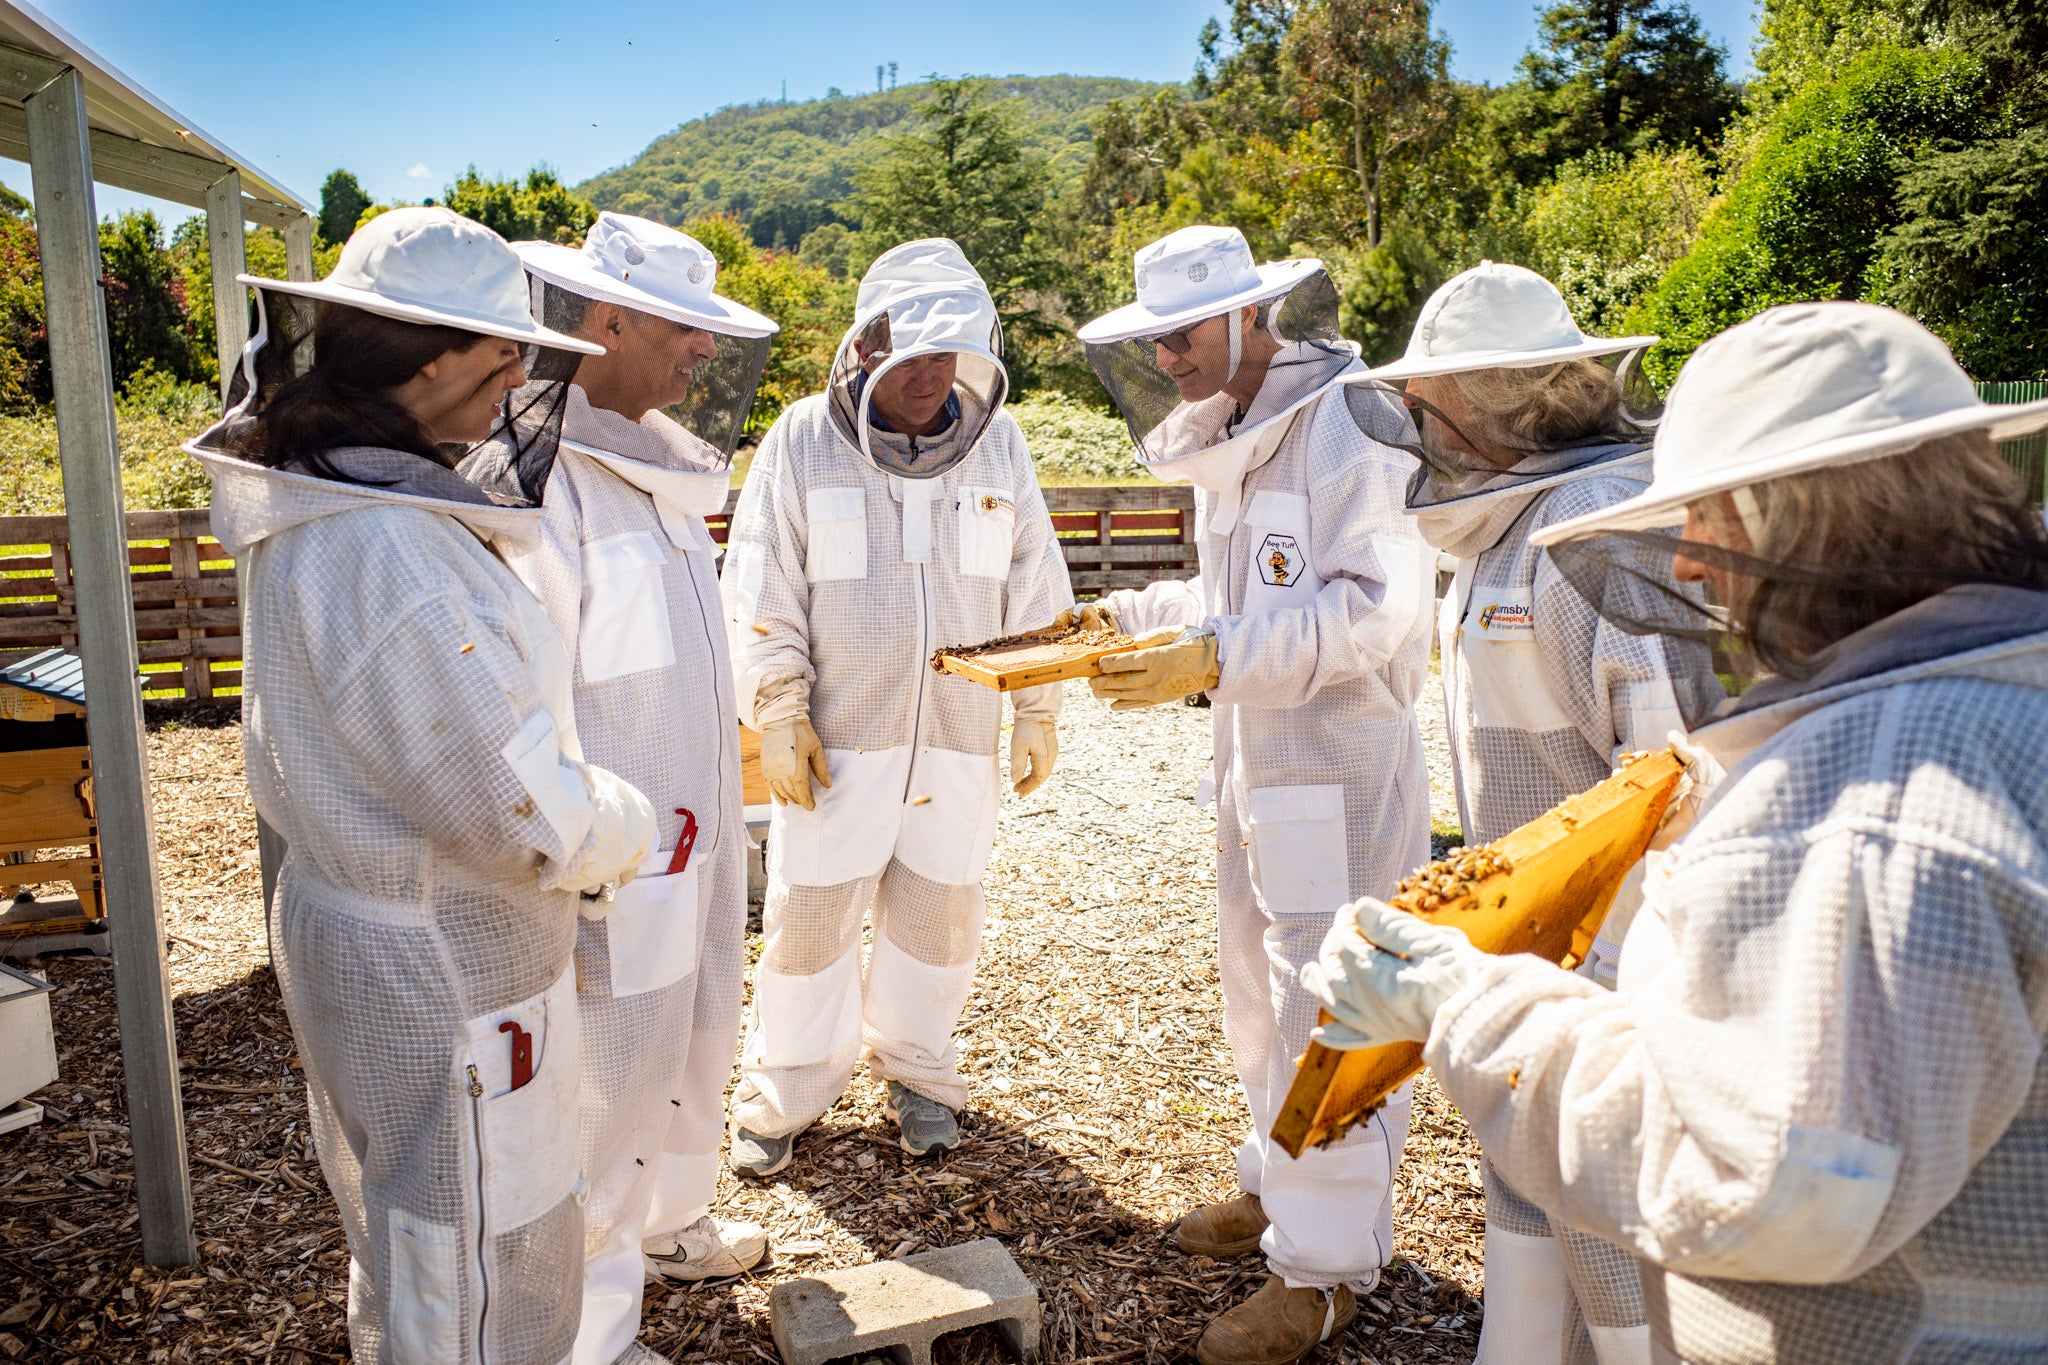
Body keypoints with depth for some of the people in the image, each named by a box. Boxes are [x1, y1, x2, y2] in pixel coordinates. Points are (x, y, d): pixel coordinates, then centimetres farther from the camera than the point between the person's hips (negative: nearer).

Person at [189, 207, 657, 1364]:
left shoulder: (316, 515, 1)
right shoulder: (392, 557, -31)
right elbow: (532, 817, -28)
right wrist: (628, 830, -9)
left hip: (352, 924, 10)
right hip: (443, 975, -10)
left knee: (401, 1231, 31)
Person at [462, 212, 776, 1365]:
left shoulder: (657, 464, 8)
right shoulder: (536, 476, -21)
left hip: (699, 826, 9)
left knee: (699, 1033, 24)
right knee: (618, 1071, 6)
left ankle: (672, 1218, 48)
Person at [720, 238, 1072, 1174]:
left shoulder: (996, 441, 1)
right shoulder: (803, 442, -5)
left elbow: (1034, 587, 8)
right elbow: (761, 593, -3)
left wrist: (1039, 712, 8)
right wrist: (778, 716, -7)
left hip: (959, 733, 2)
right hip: (839, 733, -2)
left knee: (939, 911, 12)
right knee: (812, 911, 6)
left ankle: (915, 1070, 34)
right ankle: (785, 1088, 26)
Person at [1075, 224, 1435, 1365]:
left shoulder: (1346, 425, -14)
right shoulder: (1223, 440, 14)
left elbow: (1373, 607, -22)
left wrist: (1216, 655, -27)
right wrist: (1141, 616, 9)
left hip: (1342, 764, -9)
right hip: (1253, 759, 9)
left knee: (1326, 1012, -2)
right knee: (1259, 987, 19)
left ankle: (1330, 1262, 13)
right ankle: (1282, 1183, 38)